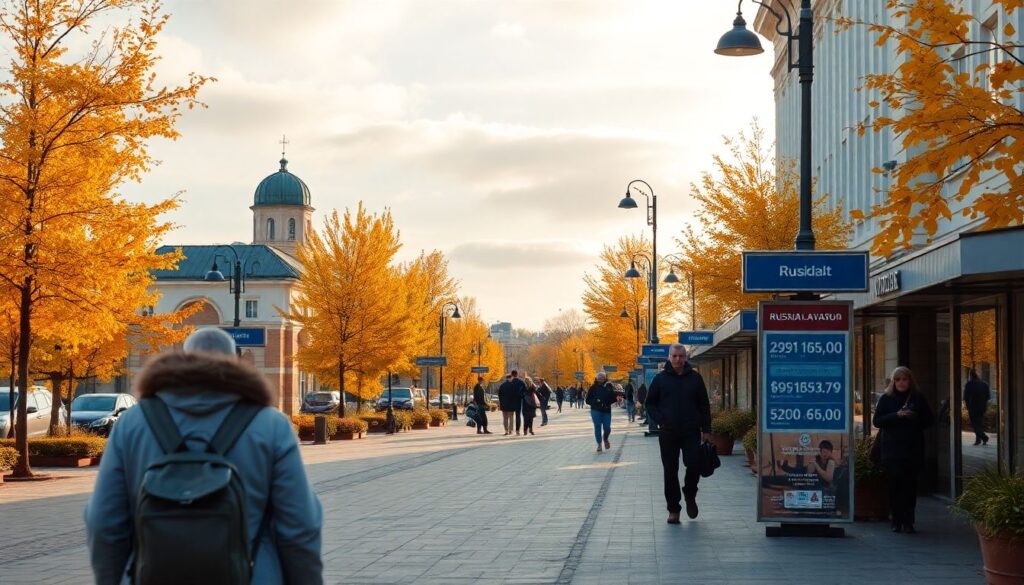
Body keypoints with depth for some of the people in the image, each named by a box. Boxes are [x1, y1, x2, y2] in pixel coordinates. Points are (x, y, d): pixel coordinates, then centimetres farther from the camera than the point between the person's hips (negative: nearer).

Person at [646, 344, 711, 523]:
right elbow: (650, 403, 9)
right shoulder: (660, 378, 4)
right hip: (668, 433, 0)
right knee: (670, 472, 2)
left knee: (694, 465, -9)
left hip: (691, 432, 0)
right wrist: (660, 420, -7)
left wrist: (706, 429, 3)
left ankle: (690, 495, 21)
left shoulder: (695, 378, 6)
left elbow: (704, 405, 9)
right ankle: (673, 510, 11)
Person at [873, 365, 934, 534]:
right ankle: (896, 521, 4)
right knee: (895, 485, -3)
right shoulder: (886, 398, 4)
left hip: (913, 449, 1)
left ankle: (908, 521, 4)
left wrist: (914, 417, -11)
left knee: (910, 485, -1)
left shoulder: (918, 398, 8)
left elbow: (929, 419, 8)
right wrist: (896, 415, -15)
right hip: (892, 449, -1)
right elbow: (876, 420, -2)